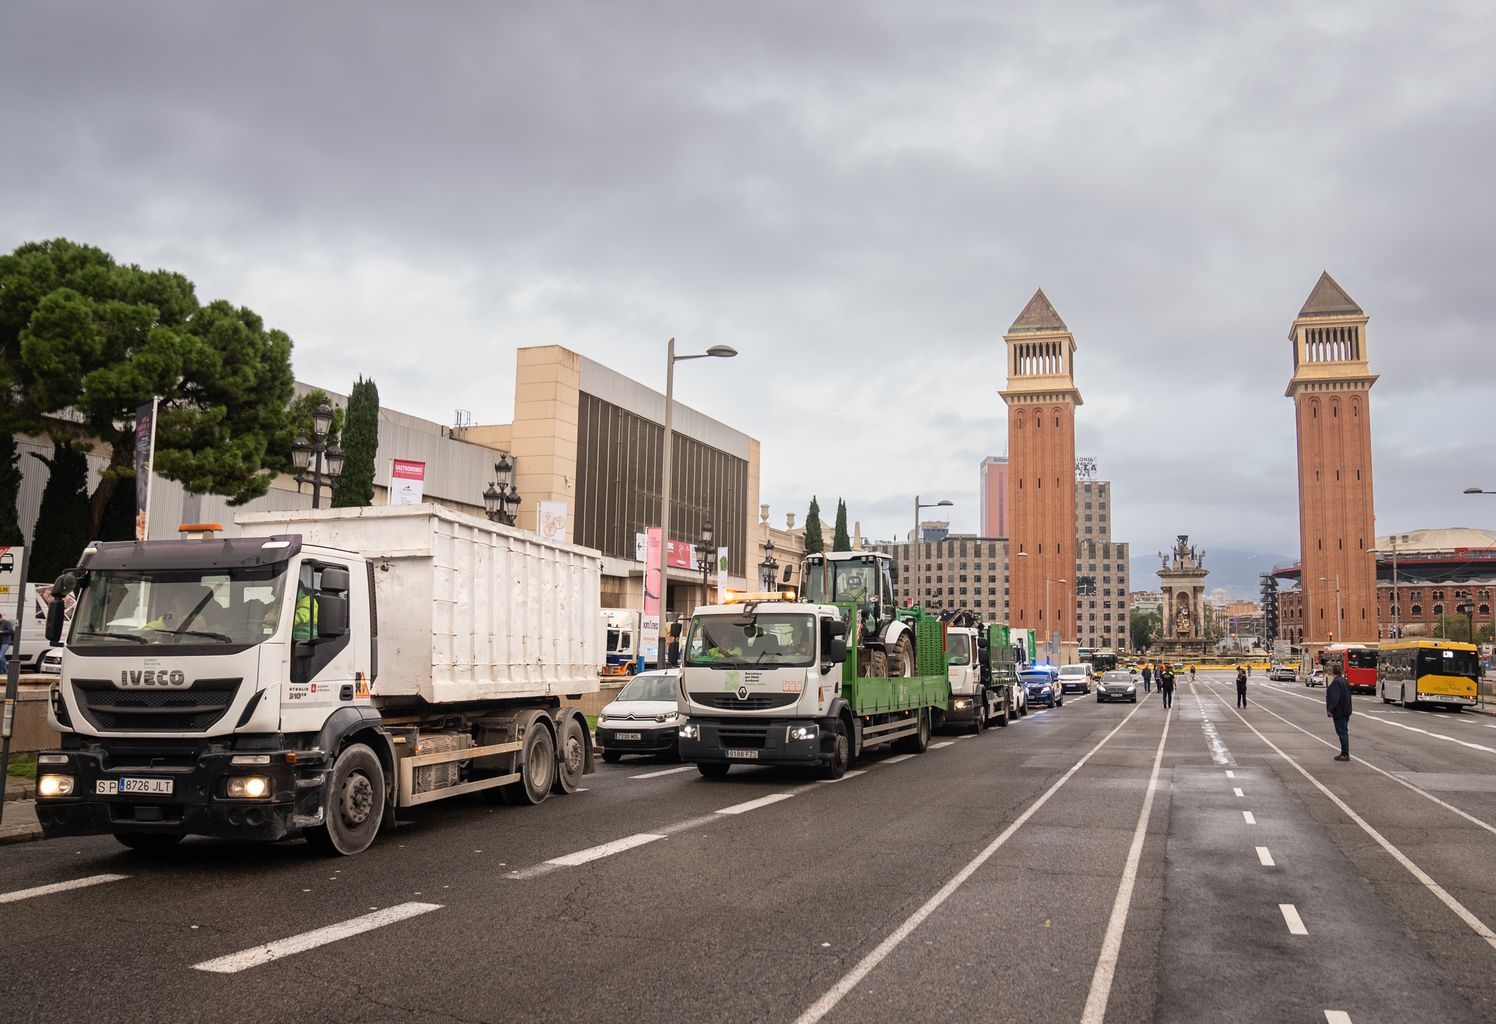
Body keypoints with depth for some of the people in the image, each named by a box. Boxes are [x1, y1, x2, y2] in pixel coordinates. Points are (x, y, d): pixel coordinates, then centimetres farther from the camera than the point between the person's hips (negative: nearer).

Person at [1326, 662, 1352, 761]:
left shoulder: (1336, 682, -19)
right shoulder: (1343, 680, 12)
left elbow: (1335, 698, -25)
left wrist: (1330, 710, -18)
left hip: (1339, 712, -10)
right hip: (1345, 711, 10)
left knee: (1342, 732, -6)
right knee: (1344, 732, 15)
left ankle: (1345, 754, -3)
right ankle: (1344, 753, 22)